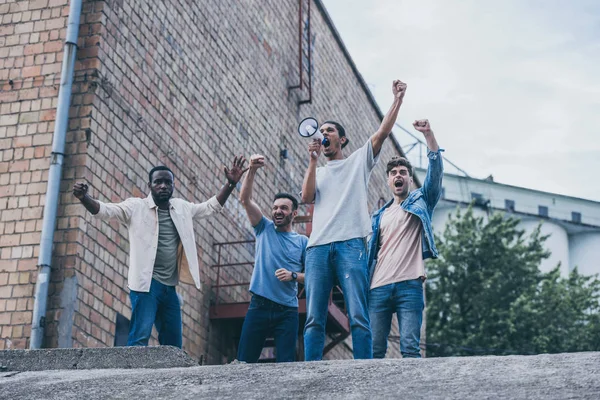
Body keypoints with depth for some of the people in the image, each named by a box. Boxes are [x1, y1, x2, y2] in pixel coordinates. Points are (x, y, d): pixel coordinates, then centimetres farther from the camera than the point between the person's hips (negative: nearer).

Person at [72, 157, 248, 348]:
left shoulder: (182, 208, 14)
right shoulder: (136, 206, -2)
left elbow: (211, 206, 25)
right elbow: (104, 209, -12)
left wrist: (231, 184, 15)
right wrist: (84, 197, -31)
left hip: (169, 287, 6)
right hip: (146, 284, -6)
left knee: (173, 343, 8)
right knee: (140, 336, -18)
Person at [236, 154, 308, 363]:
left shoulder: (302, 242, 9)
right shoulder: (264, 229, 11)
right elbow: (245, 199, 1)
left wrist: (293, 276, -11)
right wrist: (252, 170, -12)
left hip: (287, 311, -1)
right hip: (259, 306, 1)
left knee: (286, 363, -3)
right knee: (244, 361, -1)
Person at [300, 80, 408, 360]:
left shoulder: (359, 160, 21)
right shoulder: (317, 172, 28)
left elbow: (382, 133, 8)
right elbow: (306, 197, 9)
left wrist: (398, 99, 1)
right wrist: (313, 160, 7)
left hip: (350, 244, -3)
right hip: (317, 246, 3)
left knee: (358, 316, -11)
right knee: (314, 319, -5)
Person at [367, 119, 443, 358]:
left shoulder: (421, 201, 15)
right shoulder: (379, 215, 24)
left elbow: (436, 171, 0)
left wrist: (428, 135, -13)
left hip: (409, 284, -3)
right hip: (379, 287, 3)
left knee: (410, 348, -11)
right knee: (375, 350, -3)